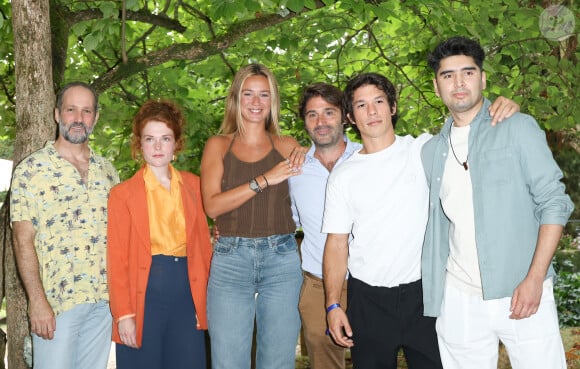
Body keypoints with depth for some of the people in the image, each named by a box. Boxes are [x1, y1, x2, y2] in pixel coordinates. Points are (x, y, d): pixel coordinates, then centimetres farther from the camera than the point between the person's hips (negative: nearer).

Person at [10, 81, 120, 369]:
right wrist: (37, 301, -15)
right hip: (56, 302, -4)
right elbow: (23, 240, -7)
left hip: (104, 301, 4)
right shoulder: (31, 169, -3)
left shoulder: (107, 171, 11)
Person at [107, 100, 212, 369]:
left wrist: (202, 295, 4)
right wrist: (123, 314, -10)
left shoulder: (193, 185, 8)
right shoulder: (123, 194, -1)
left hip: (187, 297, 3)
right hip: (144, 298, -3)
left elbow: (203, 242, 12)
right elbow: (117, 260, -3)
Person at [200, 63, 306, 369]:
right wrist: (264, 180, -13)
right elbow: (212, 205, -6)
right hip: (231, 260, 0)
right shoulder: (218, 146, 7)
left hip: (281, 258, 1)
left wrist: (303, 159, -5)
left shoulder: (288, 147, 9)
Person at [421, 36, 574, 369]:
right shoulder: (432, 151, 10)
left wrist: (534, 279, -13)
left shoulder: (518, 129, -2)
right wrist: (431, 292, 3)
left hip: (521, 292, -3)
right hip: (458, 299, 3)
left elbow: (554, 202, -5)